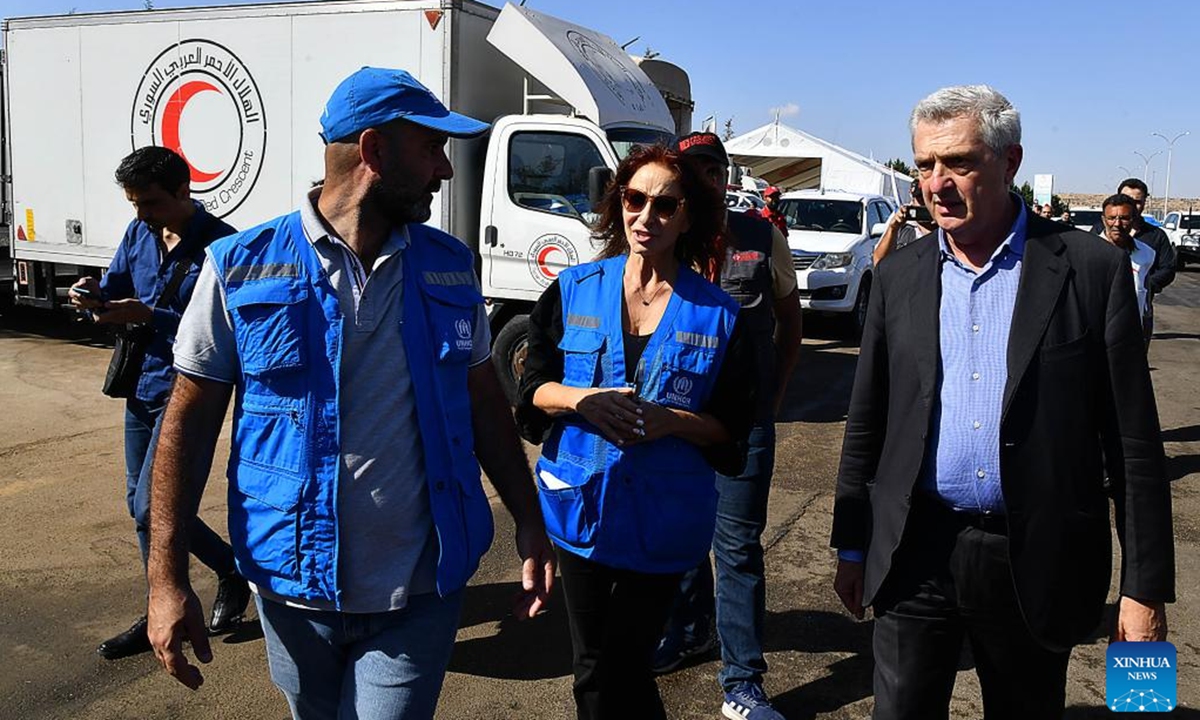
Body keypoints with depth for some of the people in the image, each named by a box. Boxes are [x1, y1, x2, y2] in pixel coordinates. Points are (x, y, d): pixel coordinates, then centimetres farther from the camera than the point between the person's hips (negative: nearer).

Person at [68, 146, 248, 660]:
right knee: (140, 504, 14)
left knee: (151, 507, -9)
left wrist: (149, 316, -29)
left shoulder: (221, 246, -15)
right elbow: (113, 295, 11)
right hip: (141, 386, 8)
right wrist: (94, 297, -12)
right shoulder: (138, 234, 7)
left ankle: (233, 570, 16)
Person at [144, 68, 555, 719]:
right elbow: (190, 418, -4)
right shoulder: (242, 268, -7)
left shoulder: (449, 266, 1)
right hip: (295, 589, 0)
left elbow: (483, 402, 9)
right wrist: (166, 577, -9)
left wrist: (528, 522, 5)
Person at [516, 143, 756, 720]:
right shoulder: (575, 289, 1)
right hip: (580, 506, 3)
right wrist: (582, 400, -16)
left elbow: (731, 429, -1)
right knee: (592, 670, 16)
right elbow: (534, 386, 4)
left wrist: (672, 420, -20)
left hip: (661, 520, -2)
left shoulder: (716, 315, -3)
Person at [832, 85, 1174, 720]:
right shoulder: (898, 277, 4)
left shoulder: (1092, 269, -5)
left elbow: (1133, 442, -5)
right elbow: (866, 424, 8)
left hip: (1035, 564, -1)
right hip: (916, 554, 2)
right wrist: (852, 548, 9)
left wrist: (1145, 588, -5)